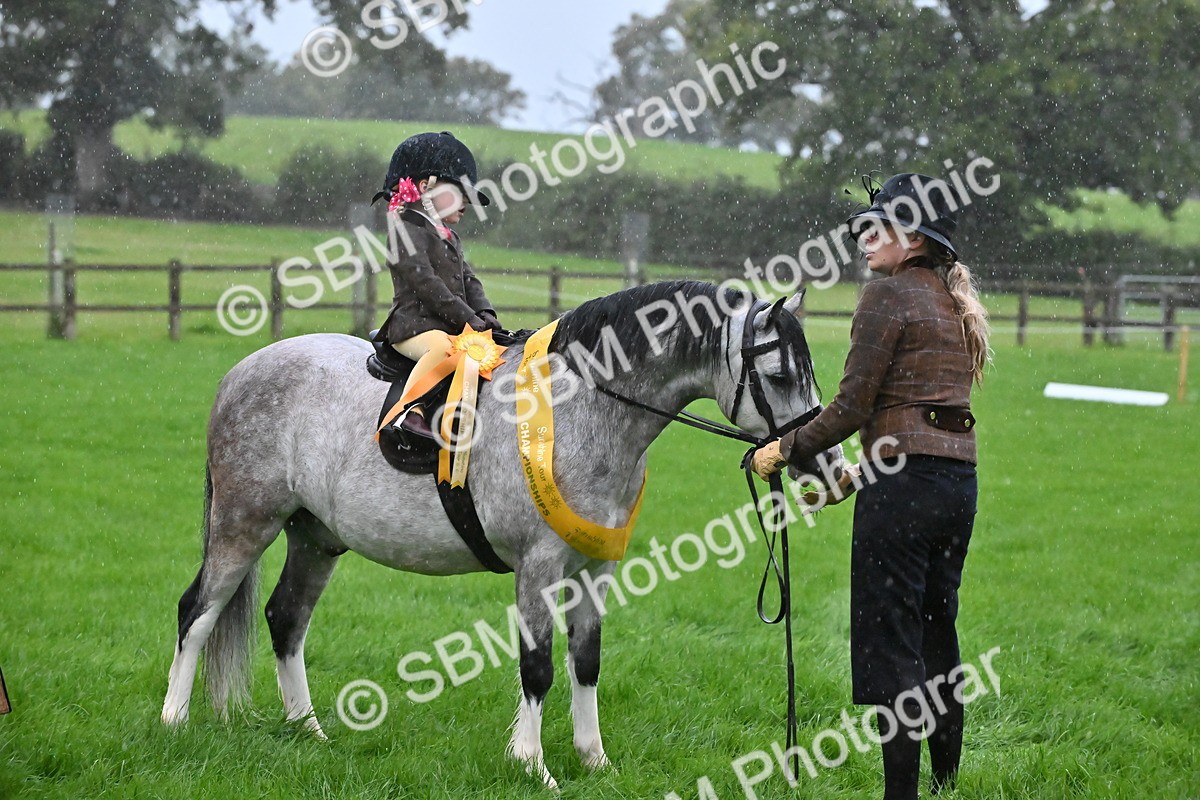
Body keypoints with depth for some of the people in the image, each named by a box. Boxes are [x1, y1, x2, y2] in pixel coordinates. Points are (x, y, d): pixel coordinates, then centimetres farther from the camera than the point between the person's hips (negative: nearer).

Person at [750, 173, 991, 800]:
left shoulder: (889, 295, -8)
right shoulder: (957, 302, 17)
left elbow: (853, 405, -11)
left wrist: (785, 451, 1)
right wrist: (862, 473, 23)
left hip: (905, 483, -9)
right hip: (960, 480, 9)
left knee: (889, 642, -5)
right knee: (937, 636, 17)